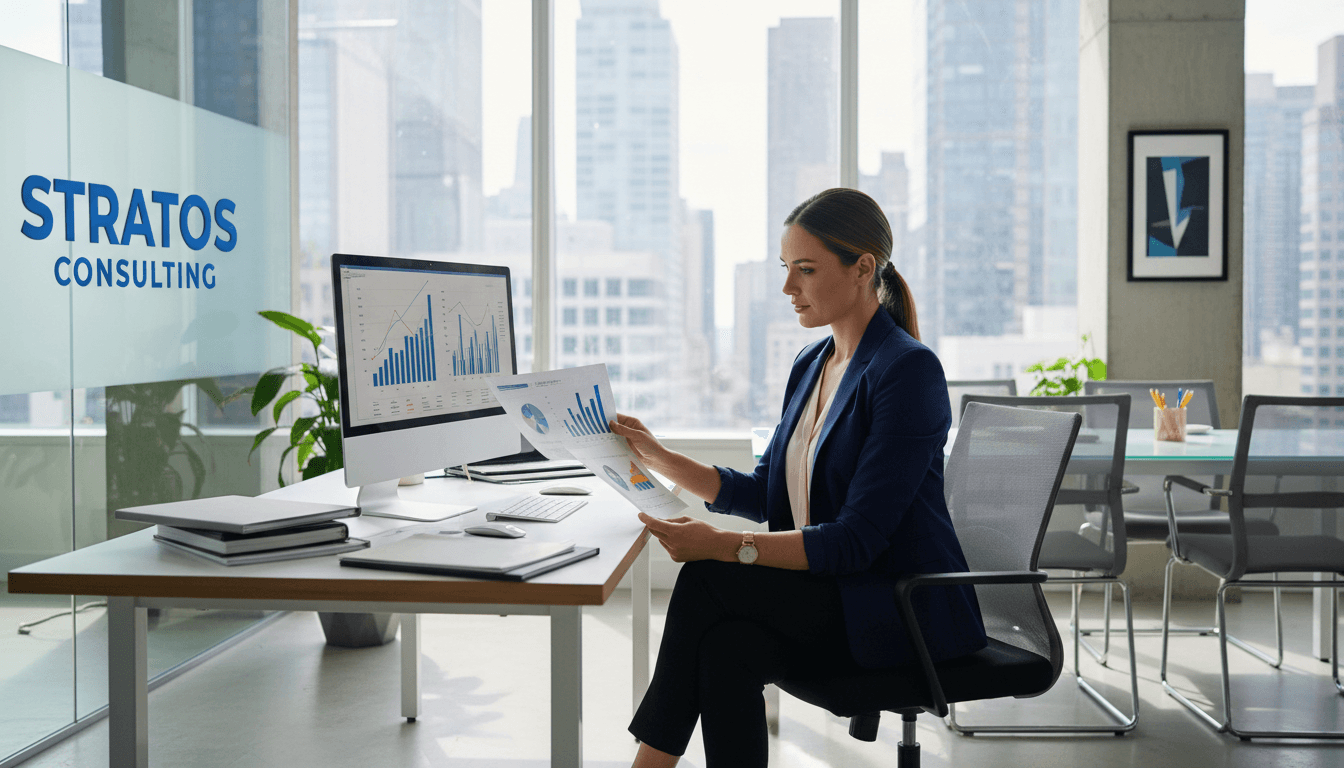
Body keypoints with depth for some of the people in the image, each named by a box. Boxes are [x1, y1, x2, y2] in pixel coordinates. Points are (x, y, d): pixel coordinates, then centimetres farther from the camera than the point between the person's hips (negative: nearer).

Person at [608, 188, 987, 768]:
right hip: (825, 598, 7)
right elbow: (765, 495, 17)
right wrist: (661, 459, 5)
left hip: (904, 609, -7)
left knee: (708, 580, -22)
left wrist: (725, 547, -29)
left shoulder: (908, 370, -15)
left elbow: (857, 540, -21)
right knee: (725, 647, -25)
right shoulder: (811, 365, 12)